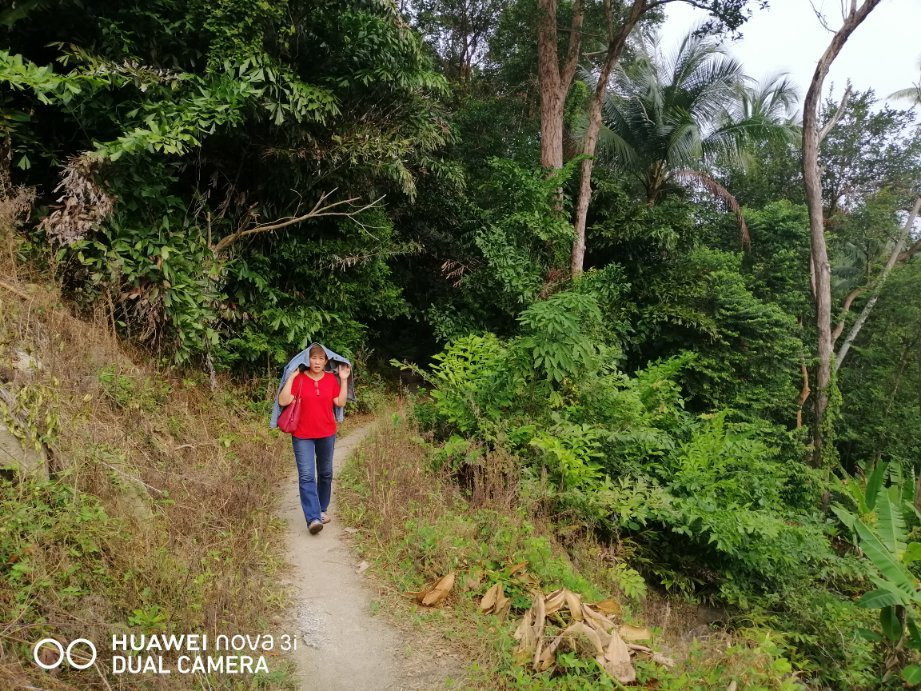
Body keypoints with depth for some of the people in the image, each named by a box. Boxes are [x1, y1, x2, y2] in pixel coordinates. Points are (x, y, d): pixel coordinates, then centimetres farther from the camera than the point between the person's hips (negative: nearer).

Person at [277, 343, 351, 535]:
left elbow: (340, 403, 0)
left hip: (327, 434, 3)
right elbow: (283, 401, -14)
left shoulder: (331, 379, 3)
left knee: (325, 474, 14)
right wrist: (291, 377, -17)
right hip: (302, 435, -3)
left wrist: (344, 380, -5)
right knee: (306, 476, -11)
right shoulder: (298, 379, -6)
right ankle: (313, 518, -15)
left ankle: (322, 510, 30)